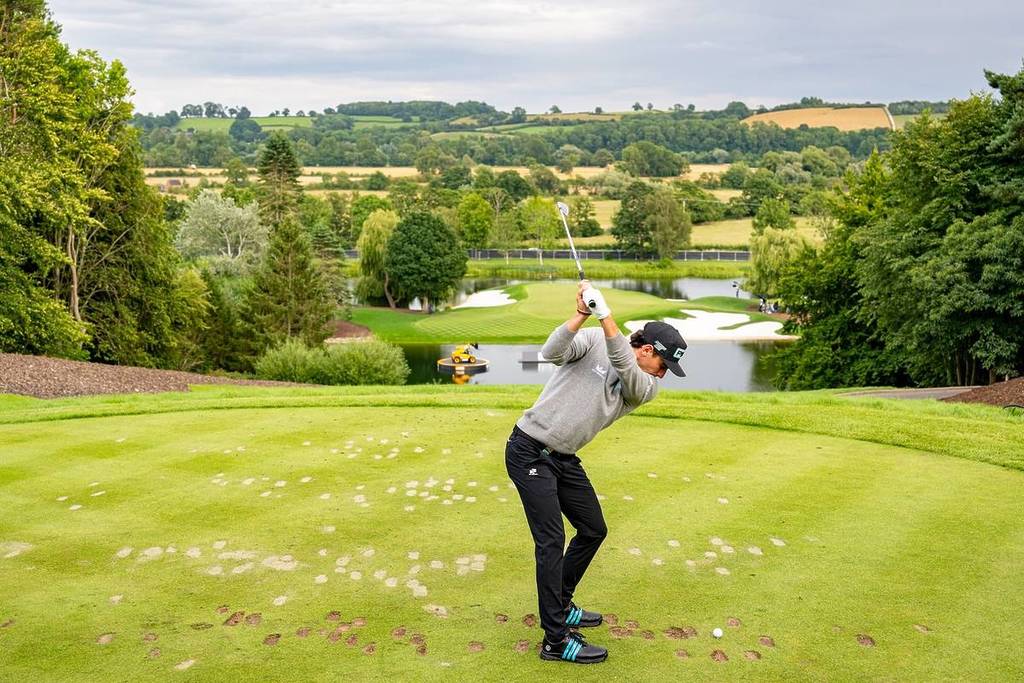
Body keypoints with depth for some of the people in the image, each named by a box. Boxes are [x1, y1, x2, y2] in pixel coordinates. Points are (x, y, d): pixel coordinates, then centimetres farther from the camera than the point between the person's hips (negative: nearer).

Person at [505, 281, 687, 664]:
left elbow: (627, 372, -20)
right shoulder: (593, 340, -8)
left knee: (593, 531, 15)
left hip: (565, 460, 7)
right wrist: (582, 314, -37)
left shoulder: (647, 388, 1)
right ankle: (555, 641, -3)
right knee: (551, 541, -10)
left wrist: (606, 316, -32)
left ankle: (560, 606, 35)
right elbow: (552, 352, -24)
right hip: (529, 451, -7)